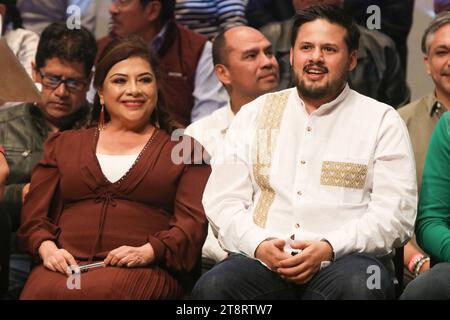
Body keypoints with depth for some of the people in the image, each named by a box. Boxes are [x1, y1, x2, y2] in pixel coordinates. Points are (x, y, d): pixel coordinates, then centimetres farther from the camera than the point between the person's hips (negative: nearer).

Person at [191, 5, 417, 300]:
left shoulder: (382, 121, 11)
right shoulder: (253, 115, 19)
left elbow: (396, 213, 1)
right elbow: (222, 200, 12)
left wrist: (328, 249, -14)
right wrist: (259, 245, -8)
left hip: (346, 257, -1)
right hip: (262, 259, 1)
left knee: (358, 285, -36)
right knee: (213, 286, -31)